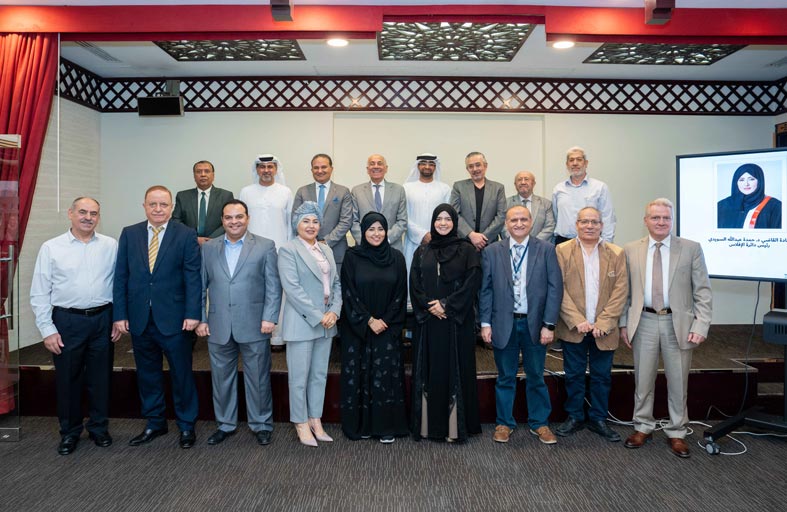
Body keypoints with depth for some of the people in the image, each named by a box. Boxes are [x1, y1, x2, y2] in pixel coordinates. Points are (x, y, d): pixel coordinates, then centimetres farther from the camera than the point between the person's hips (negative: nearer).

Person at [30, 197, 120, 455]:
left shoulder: (111, 246, 2)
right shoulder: (51, 248, -1)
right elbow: (40, 293, -1)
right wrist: (47, 330, -5)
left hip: (103, 319, 1)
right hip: (67, 320, -1)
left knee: (100, 377, 11)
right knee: (68, 379, 10)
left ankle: (99, 428, 28)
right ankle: (69, 432, 28)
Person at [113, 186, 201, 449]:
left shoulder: (186, 235, -3)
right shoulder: (129, 234, 6)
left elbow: (193, 277, -6)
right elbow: (120, 277, 5)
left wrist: (192, 314, -12)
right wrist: (120, 314, -1)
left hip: (174, 319, -3)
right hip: (139, 319, 3)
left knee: (182, 374, 7)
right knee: (147, 374, 15)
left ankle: (186, 425, 23)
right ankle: (154, 423, 31)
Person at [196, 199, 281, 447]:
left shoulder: (265, 246, 0)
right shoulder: (208, 248, 9)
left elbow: (274, 286, -3)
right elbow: (201, 287, 10)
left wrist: (269, 318, -11)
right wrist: (201, 319, 4)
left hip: (254, 326, -3)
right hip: (218, 327, 3)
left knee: (258, 378, 7)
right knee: (221, 377, 14)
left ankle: (261, 424, 24)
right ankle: (225, 424, 31)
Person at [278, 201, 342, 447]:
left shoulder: (327, 250, 14)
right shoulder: (288, 250, -7)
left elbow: (336, 284, 12)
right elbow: (292, 288, -15)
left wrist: (334, 312, -5)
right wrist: (317, 316, -16)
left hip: (326, 322, 6)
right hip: (302, 323, -6)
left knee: (320, 375, 13)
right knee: (299, 377, 4)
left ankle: (315, 419, 26)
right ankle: (301, 423, 19)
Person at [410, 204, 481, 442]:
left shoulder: (467, 250, 3)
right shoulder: (421, 252, 11)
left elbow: (472, 282, -6)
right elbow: (414, 284, 4)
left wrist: (447, 305, -13)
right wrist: (429, 306, -11)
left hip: (456, 321, -2)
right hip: (427, 321, 3)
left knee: (454, 369, 1)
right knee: (429, 370, 5)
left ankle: (454, 427, 9)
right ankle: (428, 425, 13)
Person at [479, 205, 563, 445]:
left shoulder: (546, 250, -1)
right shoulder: (492, 252, 1)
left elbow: (555, 288, -4)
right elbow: (486, 289, 2)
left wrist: (549, 324, -8)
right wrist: (485, 323, -3)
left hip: (535, 324, 0)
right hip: (504, 324, 0)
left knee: (536, 377, 13)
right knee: (505, 378, 12)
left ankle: (539, 423, 29)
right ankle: (504, 423, 27)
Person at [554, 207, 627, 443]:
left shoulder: (616, 254, 2)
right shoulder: (562, 251, -2)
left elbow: (620, 291, -3)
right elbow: (559, 289, -7)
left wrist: (602, 323, -12)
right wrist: (577, 321, -15)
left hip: (603, 330, 1)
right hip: (573, 328, -1)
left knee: (602, 377, 11)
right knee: (574, 375, 10)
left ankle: (598, 419, 27)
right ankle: (574, 417, 25)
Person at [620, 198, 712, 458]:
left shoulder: (691, 248, 0)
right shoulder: (631, 250, 4)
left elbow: (703, 292, -2)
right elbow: (625, 291, 6)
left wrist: (701, 326, -10)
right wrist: (623, 323, 2)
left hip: (678, 323, -1)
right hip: (644, 322, 1)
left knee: (678, 381, 10)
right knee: (643, 379, 11)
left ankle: (676, 432, 26)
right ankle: (643, 427, 28)